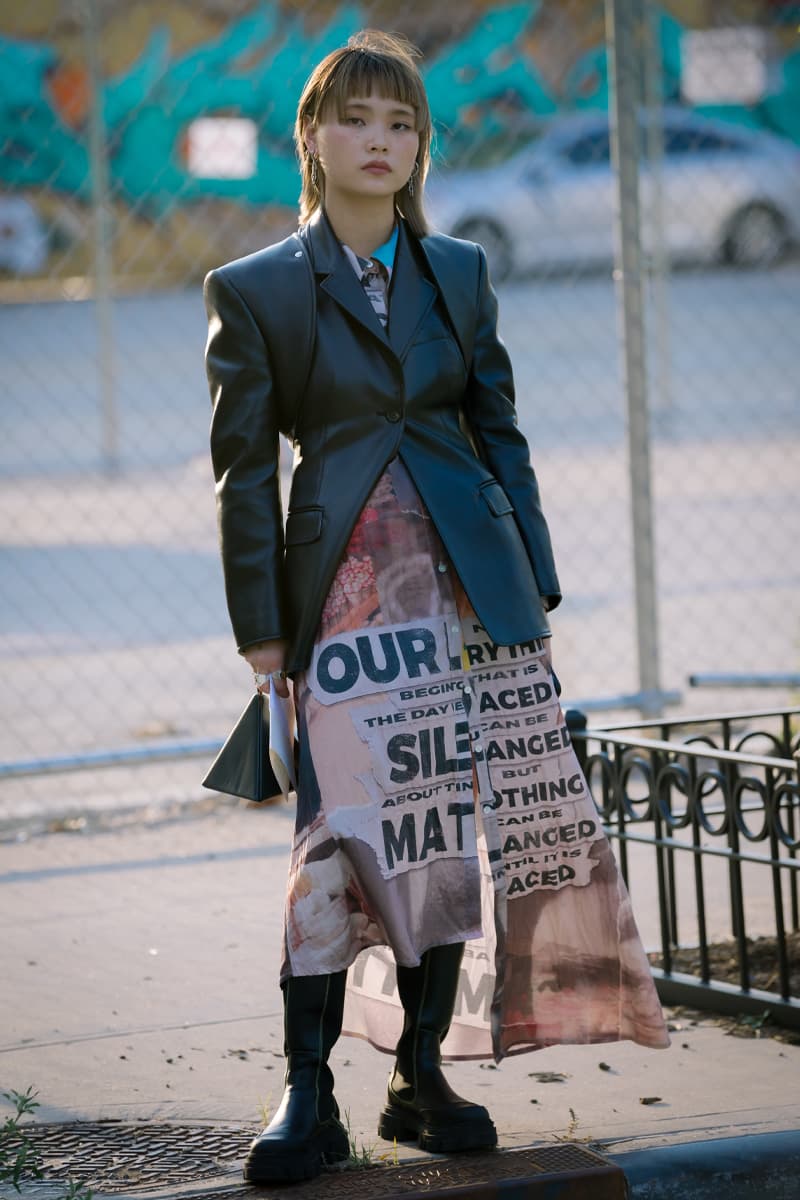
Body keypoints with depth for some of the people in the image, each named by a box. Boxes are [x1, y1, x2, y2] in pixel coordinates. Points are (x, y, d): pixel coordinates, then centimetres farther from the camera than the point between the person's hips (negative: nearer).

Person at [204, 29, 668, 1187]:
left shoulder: (458, 272, 11)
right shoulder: (255, 291, 2)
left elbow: (500, 433, 14)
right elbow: (244, 473, 2)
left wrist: (533, 590, 7)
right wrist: (262, 635, -2)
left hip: (466, 585, 3)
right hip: (346, 593, -3)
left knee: (455, 832, 3)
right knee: (343, 833, -11)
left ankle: (422, 1078, 13)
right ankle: (309, 1099, -6)